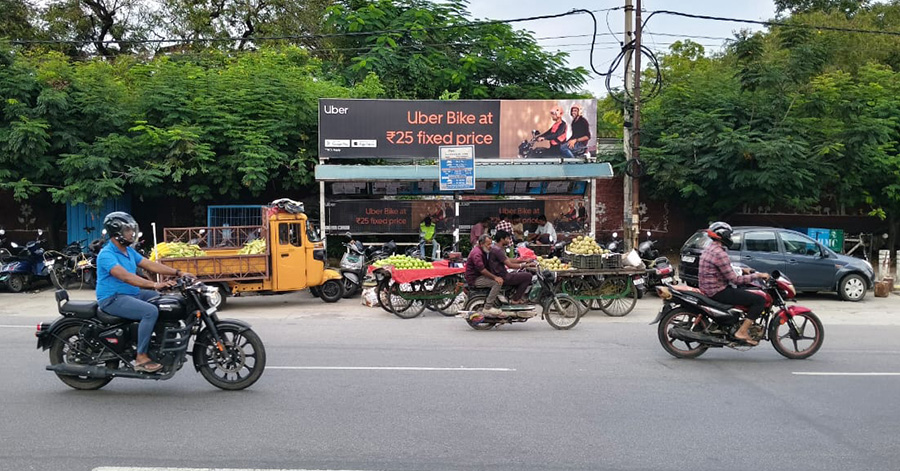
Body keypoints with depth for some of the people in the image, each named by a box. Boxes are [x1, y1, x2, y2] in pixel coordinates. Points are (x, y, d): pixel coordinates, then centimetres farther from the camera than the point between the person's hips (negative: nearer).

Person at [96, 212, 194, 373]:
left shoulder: (129, 251, 14)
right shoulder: (106, 255, -16)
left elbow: (150, 265, 9)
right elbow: (125, 276, -30)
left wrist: (178, 273, -3)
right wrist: (154, 285, -40)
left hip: (132, 294, 10)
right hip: (112, 299, -10)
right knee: (151, 311, -30)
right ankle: (141, 358, -23)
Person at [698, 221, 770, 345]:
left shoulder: (709, 249, 11)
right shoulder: (720, 254, -20)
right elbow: (735, 280, -20)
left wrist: (741, 269, 16)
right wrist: (757, 275, -13)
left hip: (707, 289, 11)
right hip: (719, 292, -11)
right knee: (760, 300, -11)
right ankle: (742, 332, -10)